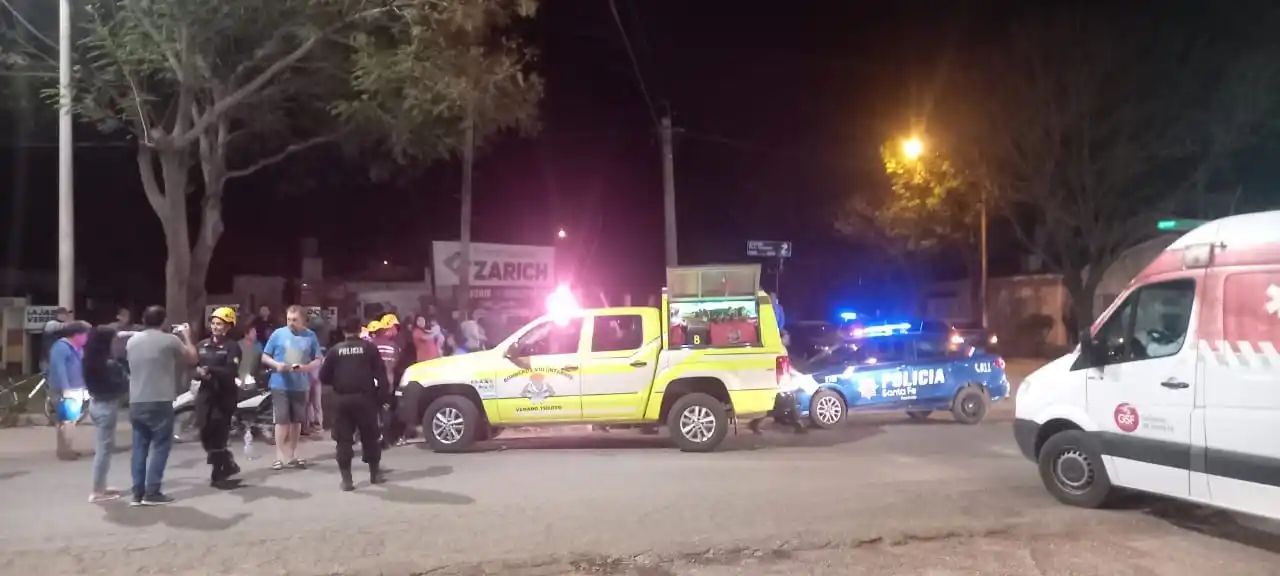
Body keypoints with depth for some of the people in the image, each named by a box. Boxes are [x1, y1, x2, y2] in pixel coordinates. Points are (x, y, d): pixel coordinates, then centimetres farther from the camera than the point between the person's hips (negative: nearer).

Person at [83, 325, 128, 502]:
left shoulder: (92, 360, 3)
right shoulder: (110, 364, -22)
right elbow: (125, 385, -17)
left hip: (96, 403, 9)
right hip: (107, 406, -9)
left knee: (102, 447, 18)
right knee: (104, 448, -1)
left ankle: (101, 486, 26)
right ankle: (97, 492, 5)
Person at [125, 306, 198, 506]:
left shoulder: (131, 341, 9)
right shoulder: (170, 340, -7)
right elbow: (193, 359, 5)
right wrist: (186, 336, 19)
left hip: (136, 402, 5)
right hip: (160, 402, -5)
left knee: (139, 447, 10)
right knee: (160, 446, 2)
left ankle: (138, 493, 11)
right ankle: (152, 492, -1)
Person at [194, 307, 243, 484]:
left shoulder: (232, 346, -3)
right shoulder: (202, 345, 14)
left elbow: (231, 371, -15)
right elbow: (193, 367, 7)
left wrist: (210, 370, -25)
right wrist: (199, 373, -15)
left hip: (225, 395, -5)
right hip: (205, 393, 5)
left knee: (217, 434, -5)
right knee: (205, 434, 3)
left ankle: (218, 470, 11)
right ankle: (228, 463, 22)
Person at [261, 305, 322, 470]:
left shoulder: (310, 336, 1)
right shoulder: (278, 333, -1)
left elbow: (318, 361, 4)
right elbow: (264, 357, 4)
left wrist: (305, 367, -16)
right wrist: (276, 364, -15)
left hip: (300, 386, 2)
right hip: (280, 384, -2)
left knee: (297, 421, 9)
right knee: (282, 420, -5)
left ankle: (291, 455, 20)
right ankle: (280, 456, 2)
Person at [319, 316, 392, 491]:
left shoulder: (335, 350, 4)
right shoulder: (369, 348, 1)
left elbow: (323, 377, 6)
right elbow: (380, 374, -3)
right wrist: (384, 395, 1)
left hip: (342, 400, 1)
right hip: (365, 398, 0)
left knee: (344, 440, 5)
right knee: (370, 437, 12)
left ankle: (346, 479, 1)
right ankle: (375, 473, 20)